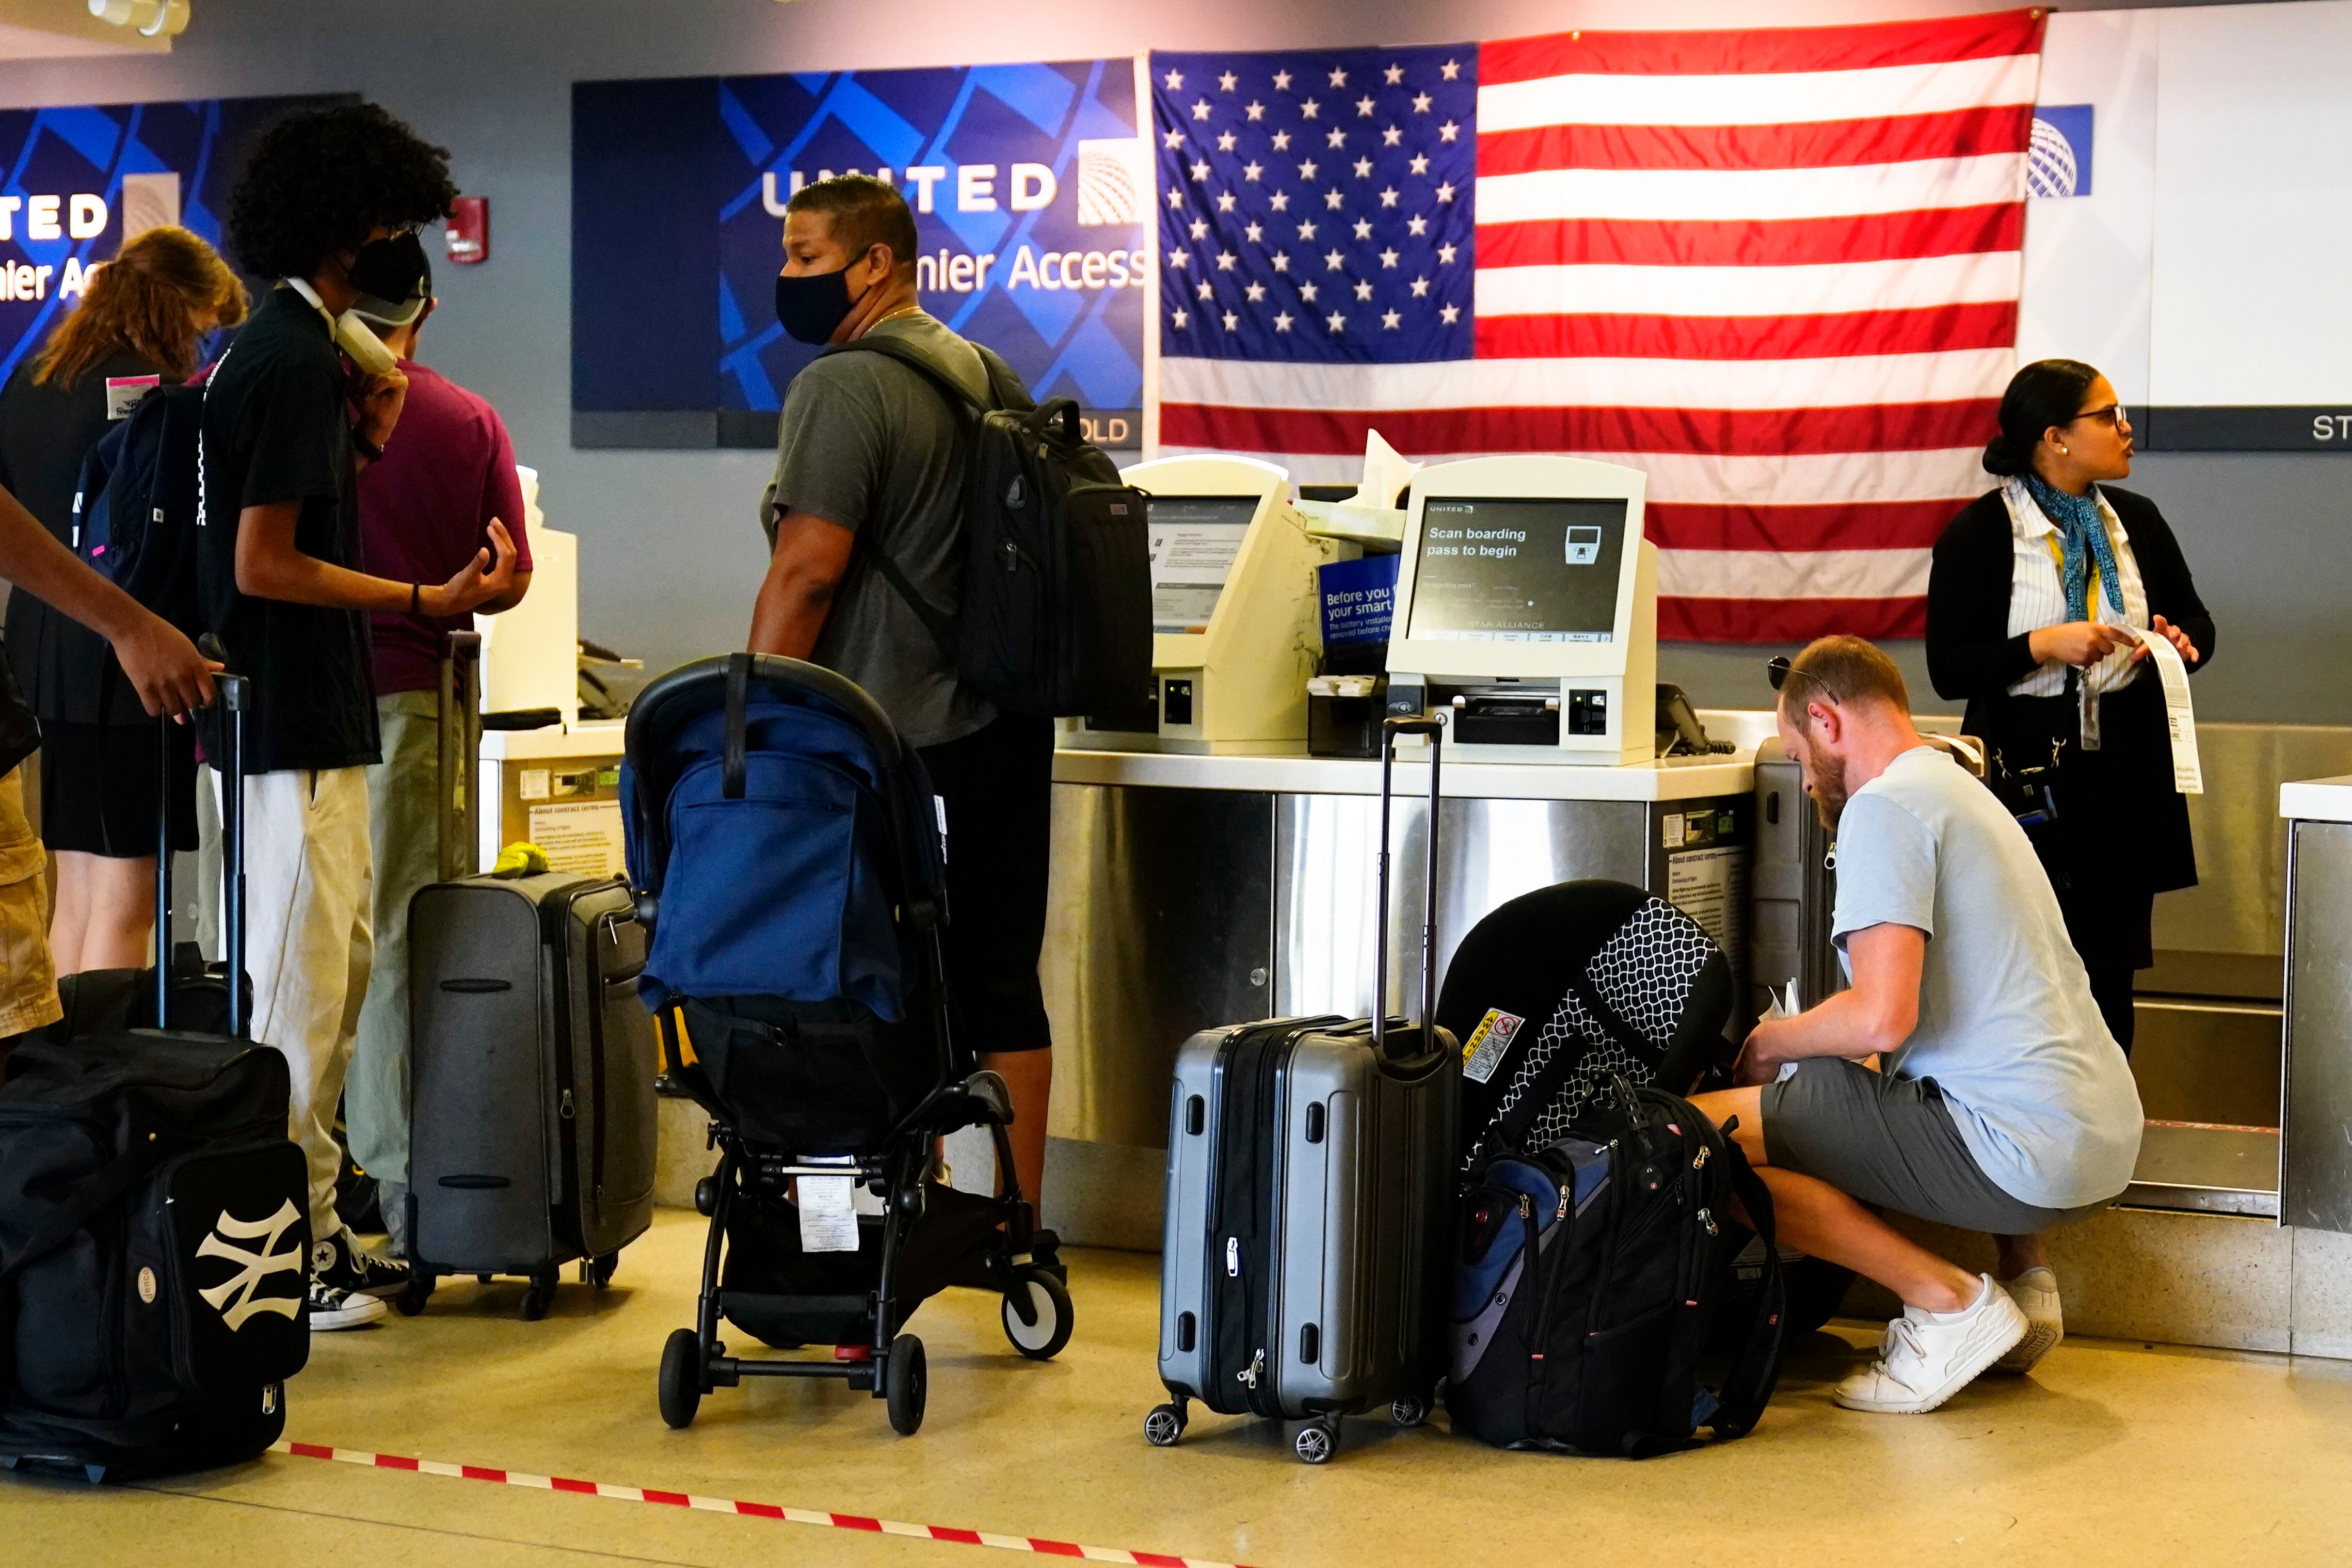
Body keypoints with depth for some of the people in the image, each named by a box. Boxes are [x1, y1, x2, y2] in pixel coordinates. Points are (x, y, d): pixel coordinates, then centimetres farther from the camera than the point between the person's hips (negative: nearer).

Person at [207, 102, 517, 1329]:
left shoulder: (280, 351, 16)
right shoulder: (293, 362, -16)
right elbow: (265, 565, -21)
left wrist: (363, 441, 9)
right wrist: (431, 601, -20)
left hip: (313, 723, 11)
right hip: (293, 728, -11)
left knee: (338, 975, 15)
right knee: (297, 995, -5)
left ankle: (315, 1230, 22)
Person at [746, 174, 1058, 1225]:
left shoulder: (844, 387, -12)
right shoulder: (985, 372, 15)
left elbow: (807, 571, -19)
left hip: (897, 741, -8)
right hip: (1007, 723, 8)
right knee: (1003, 979, 10)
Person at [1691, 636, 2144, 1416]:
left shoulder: (1884, 804, -8)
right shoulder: (1963, 788, 23)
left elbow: (1882, 1019, -19)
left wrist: (1769, 1043, 0)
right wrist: (1802, 1041, 29)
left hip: (2027, 1158, -10)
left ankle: (1950, 1303, -11)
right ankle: (2023, 1275, 18)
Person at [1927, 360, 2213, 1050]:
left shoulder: (2137, 521, 11)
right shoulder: (1980, 533, -4)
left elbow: (2198, 621, 20)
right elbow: (1949, 669, -8)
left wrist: (2182, 643, -3)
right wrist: (2044, 646, -22)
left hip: (2125, 772, 5)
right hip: (2025, 770, -4)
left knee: (2112, 965, 7)